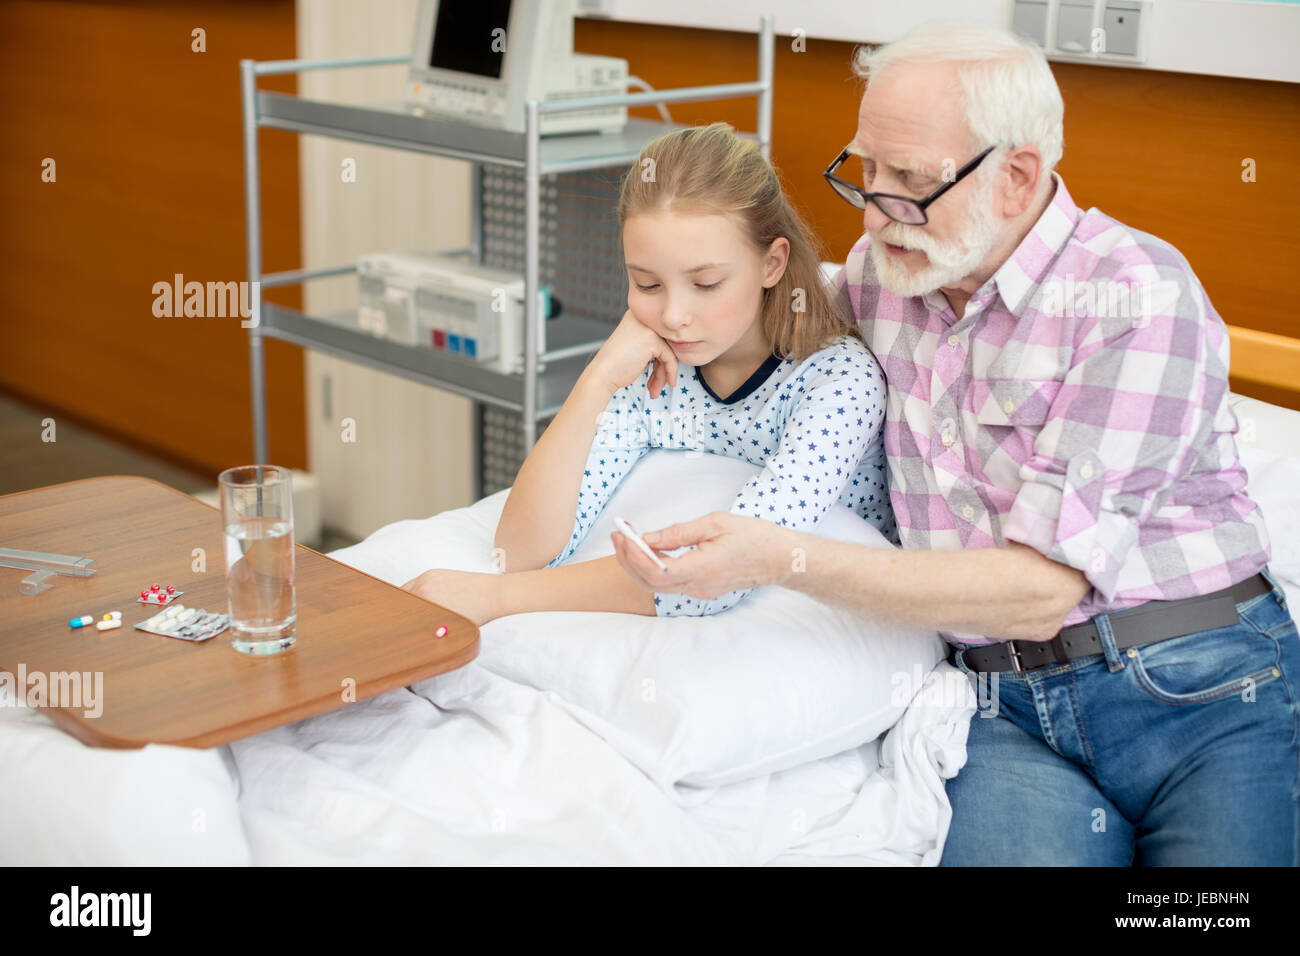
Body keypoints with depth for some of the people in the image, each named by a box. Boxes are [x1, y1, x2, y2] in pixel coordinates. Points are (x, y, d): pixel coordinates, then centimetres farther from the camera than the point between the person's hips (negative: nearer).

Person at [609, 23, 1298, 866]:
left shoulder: (1137, 296, -10)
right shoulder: (879, 273, 10)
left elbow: (1041, 588, -17)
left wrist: (779, 560, -22)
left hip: (1208, 697, -2)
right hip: (1006, 714, 3)